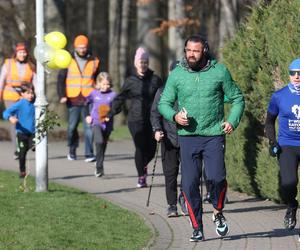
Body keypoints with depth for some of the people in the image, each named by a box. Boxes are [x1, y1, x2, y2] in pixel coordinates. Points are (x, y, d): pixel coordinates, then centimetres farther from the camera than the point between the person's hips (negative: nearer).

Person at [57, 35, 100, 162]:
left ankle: (89, 154, -9)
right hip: (73, 99, 0)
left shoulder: (94, 61, 8)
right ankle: (72, 150, 25)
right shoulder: (69, 60, 4)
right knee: (72, 126, 4)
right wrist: (62, 95, -7)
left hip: (89, 99, 0)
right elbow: (61, 79, 4)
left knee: (89, 126, -8)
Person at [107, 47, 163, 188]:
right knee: (140, 148, -8)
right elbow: (120, 98, 10)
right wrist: (110, 114, 5)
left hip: (152, 120, 1)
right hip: (136, 119, -1)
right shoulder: (130, 81, 4)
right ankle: (141, 177, 5)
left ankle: (143, 165, 34)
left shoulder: (155, 80, 5)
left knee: (151, 149, 1)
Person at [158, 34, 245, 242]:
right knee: (189, 184, -2)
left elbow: (237, 98, 8)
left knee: (217, 177, -17)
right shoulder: (177, 74, 4)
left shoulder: (219, 71, 0)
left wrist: (232, 121, -7)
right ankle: (197, 229, 11)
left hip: (214, 135, -2)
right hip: (187, 137, 2)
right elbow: (164, 103, 9)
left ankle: (218, 213, 13)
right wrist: (175, 116, -11)